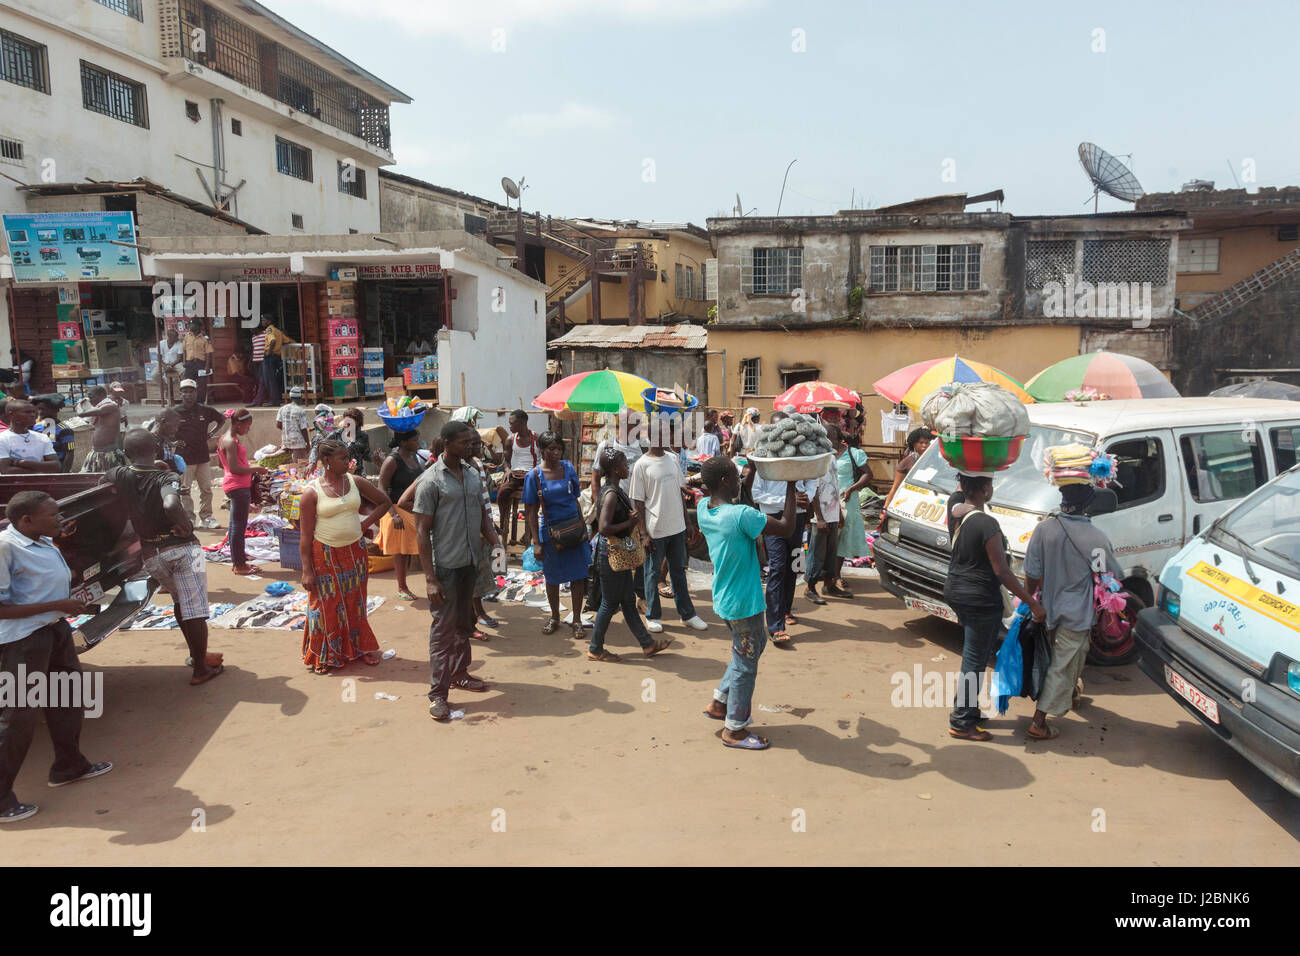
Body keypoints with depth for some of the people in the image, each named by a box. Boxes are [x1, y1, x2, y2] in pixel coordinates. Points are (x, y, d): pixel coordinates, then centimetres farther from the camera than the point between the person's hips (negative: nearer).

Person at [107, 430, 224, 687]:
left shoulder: (120, 476, -2)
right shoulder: (167, 477, -14)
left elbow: (101, 482, 21)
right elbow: (171, 505, -35)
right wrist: (186, 525, -18)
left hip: (151, 554, 5)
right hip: (182, 547, -5)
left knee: (180, 601, 26)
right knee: (194, 609, 1)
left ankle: (196, 654, 36)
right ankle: (200, 669, 8)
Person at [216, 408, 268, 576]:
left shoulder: (227, 439, 14)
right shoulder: (230, 442, -17)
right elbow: (234, 468, -23)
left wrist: (251, 467, 14)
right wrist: (255, 469, -14)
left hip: (235, 487, 11)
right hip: (238, 486, -11)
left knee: (236, 525, 15)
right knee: (239, 525, -4)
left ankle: (237, 561, 24)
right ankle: (239, 565, 2)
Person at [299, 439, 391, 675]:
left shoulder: (355, 482, -1)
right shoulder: (312, 492, -12)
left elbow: (385, 502, 12)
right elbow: (305, 536, -10)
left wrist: (365, 523, 1)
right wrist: (307, 570, -13)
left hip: (354, 551, 4)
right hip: (325, 555, -4)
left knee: (355, 602, 14)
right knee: (327, 605, 6)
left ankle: (360, 647, 30)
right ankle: (323, 656, 22)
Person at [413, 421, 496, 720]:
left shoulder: (473, 474, 7)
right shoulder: (431, 480, -13)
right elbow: (422, 530, -14)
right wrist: (430, 578, -17)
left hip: (471, 562, 7)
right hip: (445, 566, -6)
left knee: (464, 623, 18)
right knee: (443, 628, -1)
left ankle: (459, 673, 34)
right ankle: (438, 693, 6)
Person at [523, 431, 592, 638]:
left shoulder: (568, 468, 2)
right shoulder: (534, 476, -8)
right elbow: (532, 511, -6)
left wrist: (583, 528, 9)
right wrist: (536, 542, -10)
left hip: (575, 528, 2)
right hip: (551, 531, -2)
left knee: (578, 575, 4)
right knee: (552, 577, 11)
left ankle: (577, 620, 16)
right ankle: (554, 618, 30)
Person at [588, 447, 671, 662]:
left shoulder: (616, 491, 9)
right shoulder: (611, 495, -22)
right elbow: (604, 528, -30)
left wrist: (634, 518, 3)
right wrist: (629, 523, -19)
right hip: (610, 554, -10)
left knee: (629, 601, 16)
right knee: (610, 603, 3)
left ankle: (647, 644, 25)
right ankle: (595, 649, 17)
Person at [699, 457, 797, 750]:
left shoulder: (704, 509, -2)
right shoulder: (741, 516, -27)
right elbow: (786, 529, -20)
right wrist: (791, 488, -12)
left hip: (725, 599, 9)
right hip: (743, 604, -9)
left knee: (756, 645, 27)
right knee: (746, 664, 7)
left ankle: (719, 702, 35)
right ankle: (734, 730, 22)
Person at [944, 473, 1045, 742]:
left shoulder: (954, 508, -5)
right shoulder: (987, 524, -24)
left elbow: (960, 489, 20)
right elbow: (1002, 572, -21)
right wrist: (1033, 603, -15)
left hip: (955, 591, 8)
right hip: (981, 599, -8)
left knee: (972, 656, 23)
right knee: (975, 661, 4)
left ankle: (967, 708, 35)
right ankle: (961, 722, 14)